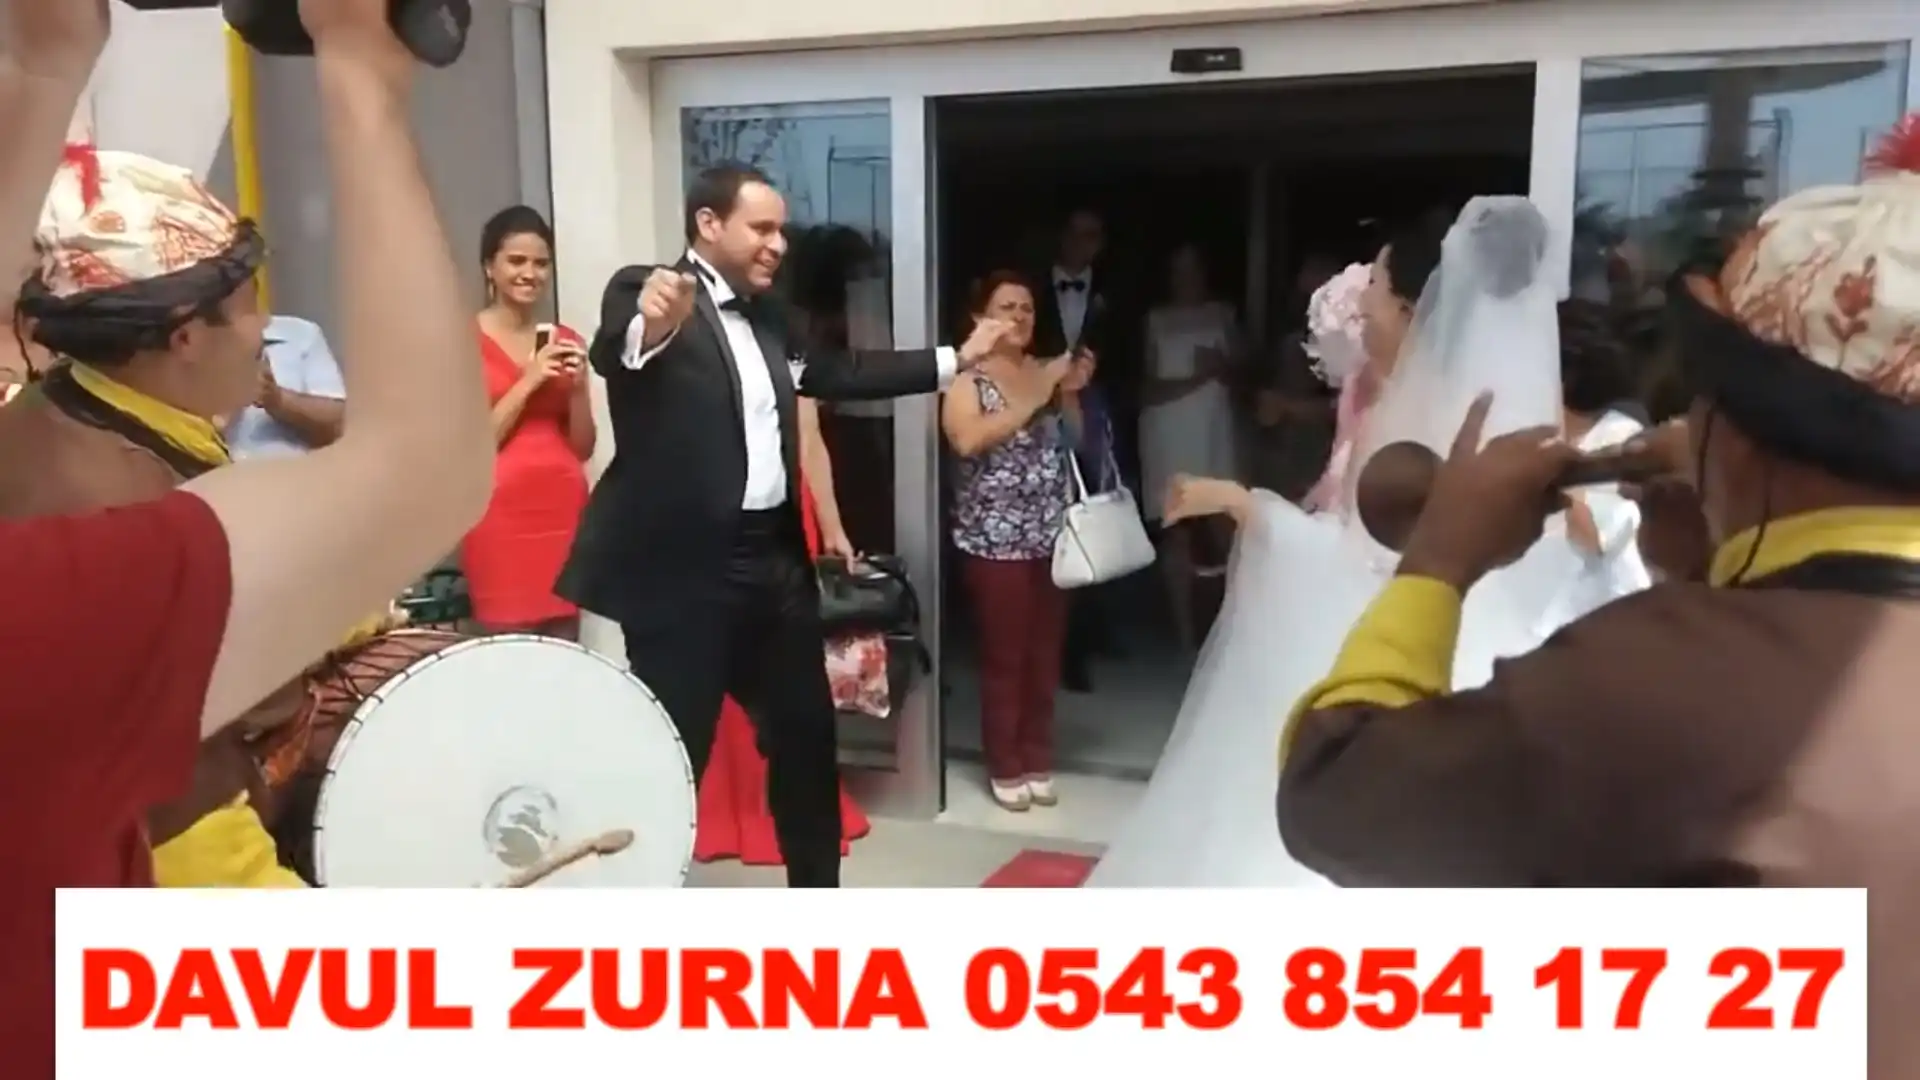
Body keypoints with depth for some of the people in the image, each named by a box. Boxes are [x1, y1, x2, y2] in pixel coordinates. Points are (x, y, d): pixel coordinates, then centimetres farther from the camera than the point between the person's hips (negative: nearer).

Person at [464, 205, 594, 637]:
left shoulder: (566, 341, 12)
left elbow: (583, 448, 12)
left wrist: (579, 387, -4)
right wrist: (529, 380, -13)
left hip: (564, 510, 4)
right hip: (502, 515, -4)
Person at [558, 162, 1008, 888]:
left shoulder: (765, 316, 16)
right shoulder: (644, 291, -8)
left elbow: (836, 373, 27)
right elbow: (610, 350, -28)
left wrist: (954, 361, 27)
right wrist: (647, 330, -53)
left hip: (774, 561, 8)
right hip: (683, 568, -8)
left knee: (806, 736, 19)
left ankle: (818, 888, 39)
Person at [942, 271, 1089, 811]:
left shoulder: (1047, 371, 11)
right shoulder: (967, 380, -3)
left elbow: (1075, 444, 12)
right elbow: (967, 439, -22)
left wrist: (1070, 395, -5)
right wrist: (1035, 397, -21)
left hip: (1051, 535, 5)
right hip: (994, 538, -4)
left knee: (1045, 655, 9)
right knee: (1004, 655, -1)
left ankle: (1037, 761, 22)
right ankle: (1005, 767, 13)